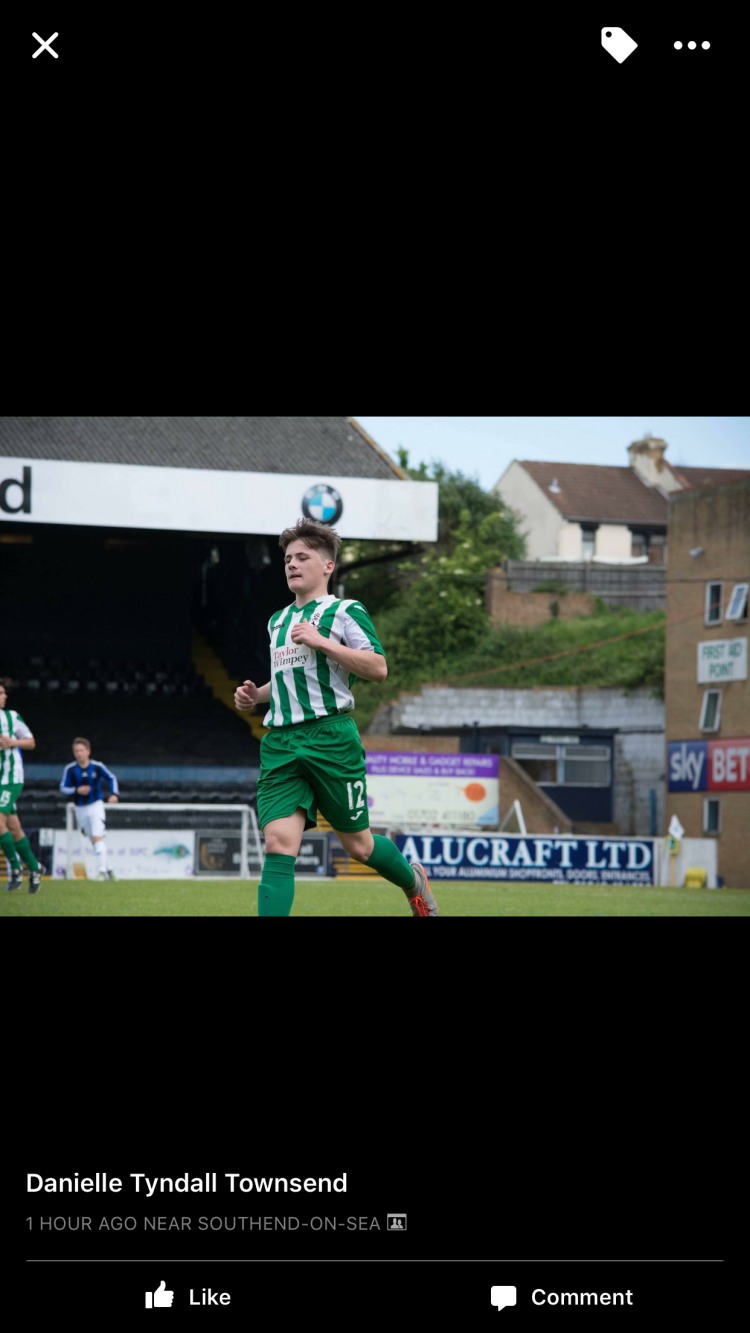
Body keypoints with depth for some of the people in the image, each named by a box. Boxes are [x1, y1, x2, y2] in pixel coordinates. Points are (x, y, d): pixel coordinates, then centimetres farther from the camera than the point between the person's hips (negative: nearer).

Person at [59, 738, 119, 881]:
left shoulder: (97, 767, -8)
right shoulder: (70, 769, -7)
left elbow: (111, 778, 4)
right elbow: (63, 788, -5)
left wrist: (113, 794, -10)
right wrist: (77, 790, -21)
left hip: (96, 805, -3)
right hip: (80, 809, 3)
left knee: (98, 837, -18)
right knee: (93, 841, 9)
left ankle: (102, 870, -21)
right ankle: (106, 871, 21)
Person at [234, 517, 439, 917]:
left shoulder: (345, 612, 0)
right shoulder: (278, 621, 22)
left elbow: (378, 668, -11)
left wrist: (321, 642, -17)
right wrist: (257, 695, 16)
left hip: (330, 737, -5)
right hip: (280, 744, 5)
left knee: (357, 844, 8)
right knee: (278, 841, -13)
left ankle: (414, 881, 37)